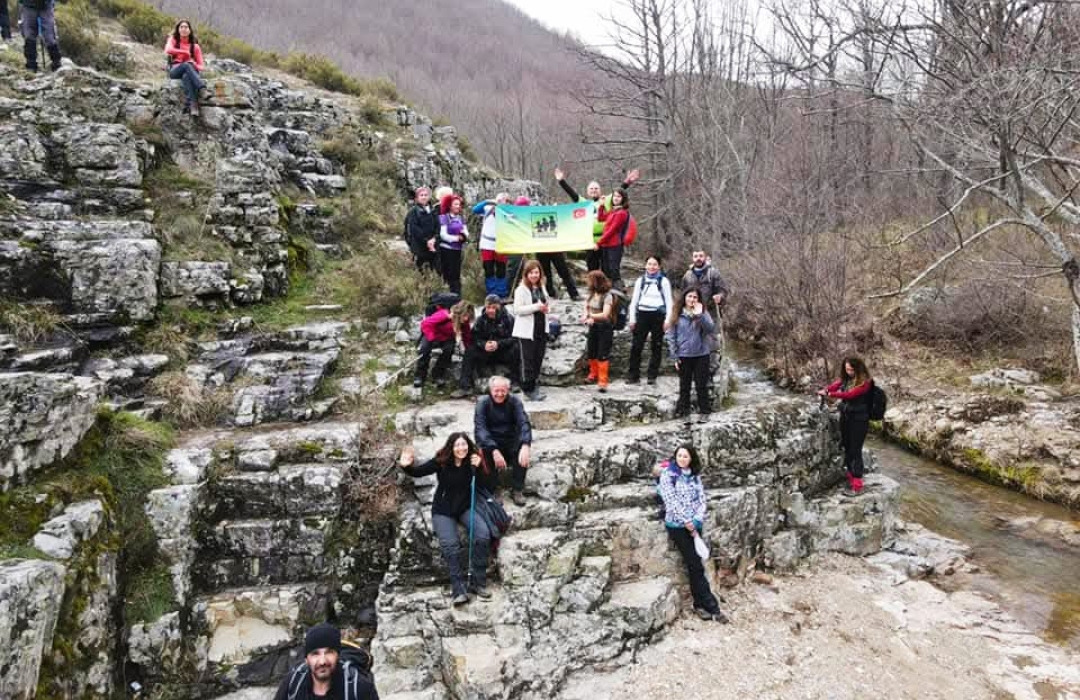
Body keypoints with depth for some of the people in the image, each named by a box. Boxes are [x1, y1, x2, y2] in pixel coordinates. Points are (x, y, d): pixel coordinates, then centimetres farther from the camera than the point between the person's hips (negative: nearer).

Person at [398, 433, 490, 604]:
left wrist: (477, 468, -22)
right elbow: (418, 472, -5)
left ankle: (478, 583, -14)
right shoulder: (441, 462, -10)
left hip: (466, 508, 2)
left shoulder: (474, 462, -6)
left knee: (483, 535, -24)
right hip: (443, 510, -2)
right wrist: (406, 466, -26)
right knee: (450, 545, -26)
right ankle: (458, 589, -19)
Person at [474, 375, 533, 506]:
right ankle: (489, 491, -20)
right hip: (490, 442, -1)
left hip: (511, 443, 1)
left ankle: (517, 489, -17)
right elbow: (480, 428, -23)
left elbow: (524, 423, -20)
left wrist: (525, 445, -42)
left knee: (522, 448, -30)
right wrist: (494, 450, -40)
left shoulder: (514, 402, -7)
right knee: (484, 450, -34)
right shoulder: (483, 403, -10)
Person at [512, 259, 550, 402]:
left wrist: (545, 308, 2)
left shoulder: (541, 288, 12)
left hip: (541, 330, 7)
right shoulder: (521, 289, -10)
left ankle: (534, 384, 24)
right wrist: (536, 307, -23)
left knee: (538, 359, 12)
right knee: (527, 361, -1)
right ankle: (529, 390, 6)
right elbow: (517, 309, -17)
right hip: (527, 331, -7)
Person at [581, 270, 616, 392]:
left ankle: (602, 381, 1)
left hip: (605, 327, -7)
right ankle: (593, 374, 36)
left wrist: (590, 316, -27)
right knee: (590, 352, 16)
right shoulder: (592, 293, 2)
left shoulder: (607, 296, -19)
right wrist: (588, 317, -5)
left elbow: (605, 315, -26)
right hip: (593, 327, 7)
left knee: (602, 355, -5)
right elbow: (586, 306, 14)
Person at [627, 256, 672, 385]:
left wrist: (667, 319, -7)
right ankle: (633, 375, 3)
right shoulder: (640, 280, 11)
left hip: (658, 315, -2)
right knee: (636, 345, -3)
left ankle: (652, 375, 11)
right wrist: (632, 318, 6)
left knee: (656, 346, 3)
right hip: (642, 314, 2)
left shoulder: (664, 281, 4)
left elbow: (669, 301, 2)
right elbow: (634, 300, 13)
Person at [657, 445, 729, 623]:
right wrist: (687, 524, -14)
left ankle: (699, 604, 16)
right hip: (678, 526, -4)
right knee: (696, 566, -6)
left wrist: (696, 521, -10)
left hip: (695, 525, 5)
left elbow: (701, 499, 5)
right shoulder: (667, 475, -8)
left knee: (694, 565, 6)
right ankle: (711, 606, -1)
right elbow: (672, 502, -14)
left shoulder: (695, 476, 8)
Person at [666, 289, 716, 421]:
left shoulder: (703, 313, -2)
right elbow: (671, 336, 0)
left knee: (701, 385, 6)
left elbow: (711, 329, -17)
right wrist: (674, 356, -3)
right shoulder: (677, 315, -2)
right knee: (684, 385, 12)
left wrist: (699, 315, -25)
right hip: (684, 356, 1)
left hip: (701, 355, -1)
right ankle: (683, 410, 23)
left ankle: (704, 411, 17)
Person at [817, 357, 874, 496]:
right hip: (845, 417, 7)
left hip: (859, 420, -7)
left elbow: (850, 394, -26)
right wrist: (825, 390, -31)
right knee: (846, 448, 16)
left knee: (855, 450, -5)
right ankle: (850, 476, 31)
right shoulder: (845, 378, 6)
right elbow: (835, 385, -10)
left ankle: (857, 485, 1)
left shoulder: (865, 382, -16)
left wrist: (830, 395, -32)